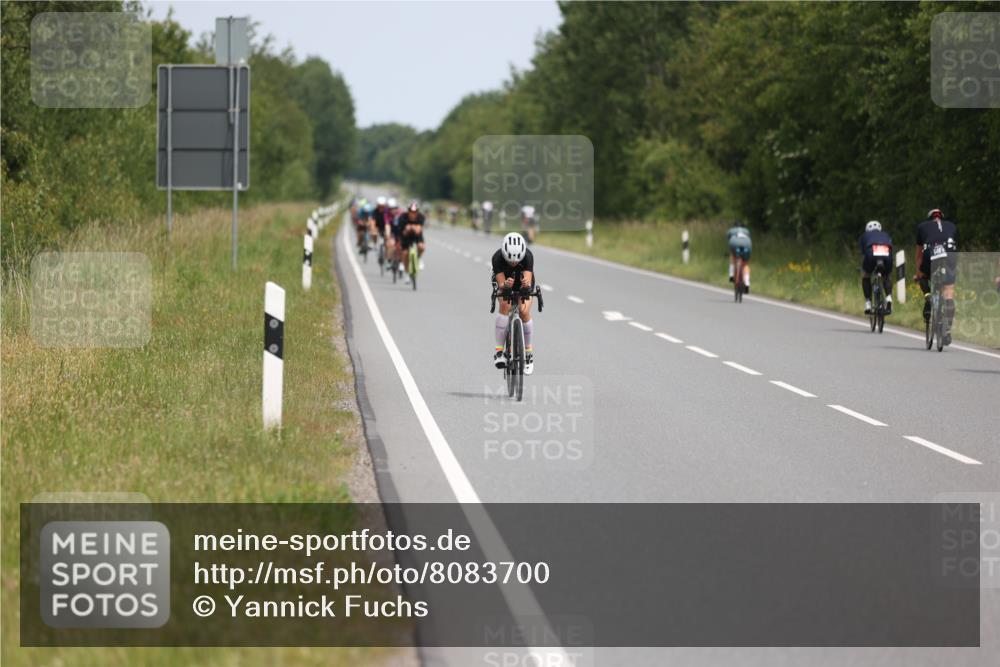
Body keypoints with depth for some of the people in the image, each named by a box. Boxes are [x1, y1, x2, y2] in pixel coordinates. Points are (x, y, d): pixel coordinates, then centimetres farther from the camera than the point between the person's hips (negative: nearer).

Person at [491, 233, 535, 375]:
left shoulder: (528, 256, -35)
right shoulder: (497, 258, -34)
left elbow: (529, 280, -42)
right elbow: (501, 284, -37)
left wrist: (526, 283, -66)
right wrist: (505, 284, -60)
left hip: (523, 284, 0)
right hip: (505, 283, 0)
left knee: (524, 312, -21)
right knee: (505, 306, -28)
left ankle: (528, 351, -2)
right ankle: (499, 350, -26)